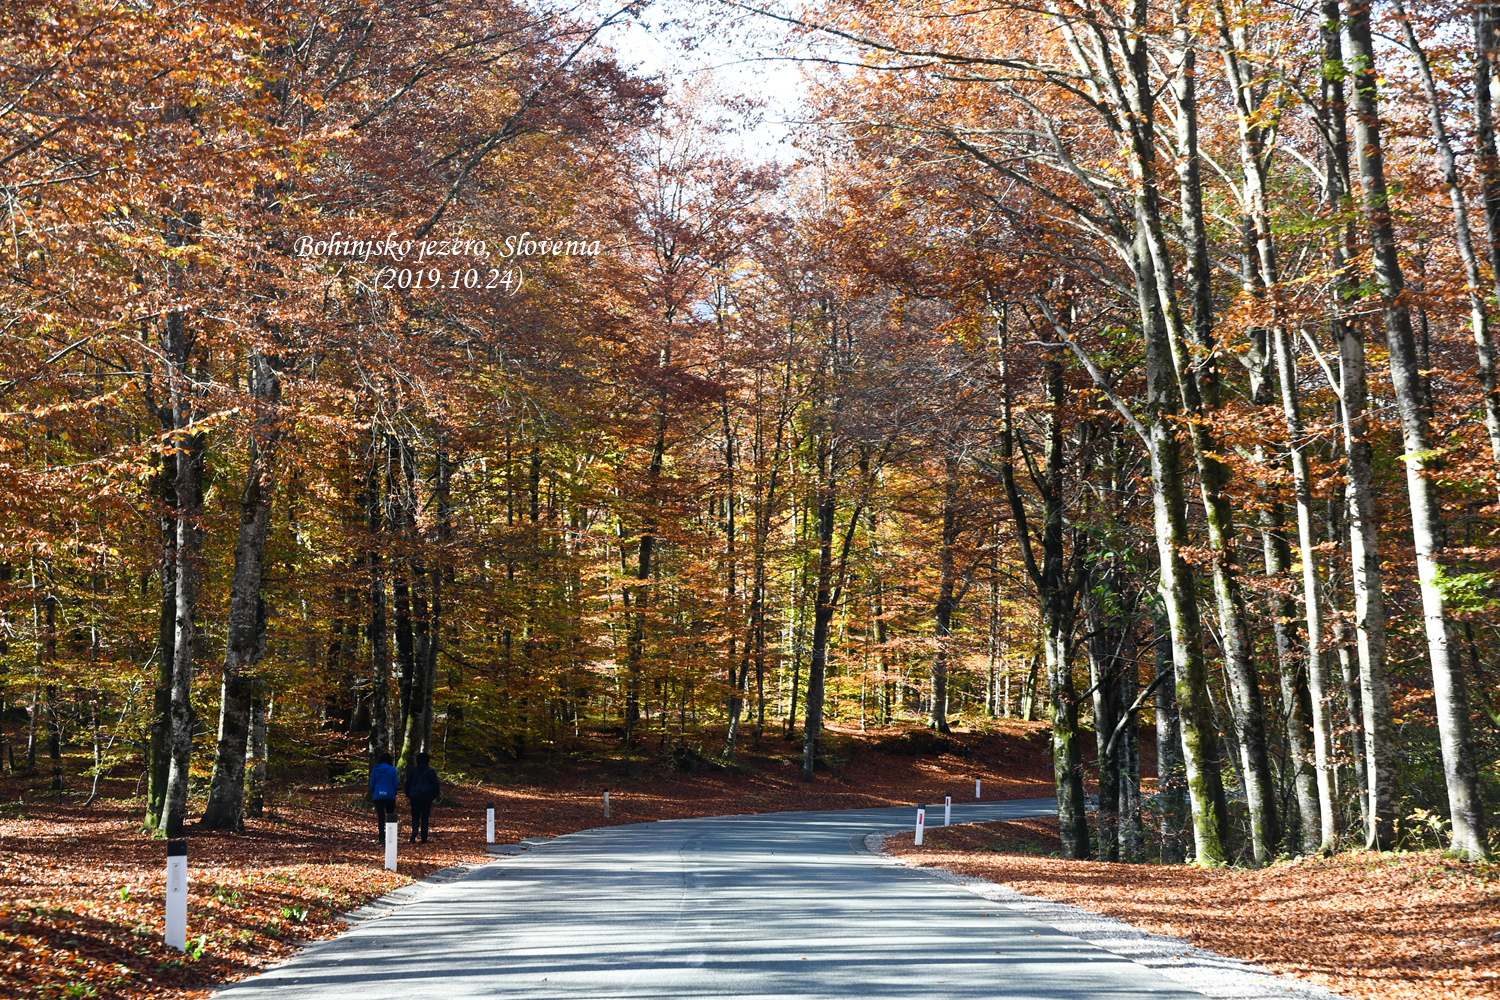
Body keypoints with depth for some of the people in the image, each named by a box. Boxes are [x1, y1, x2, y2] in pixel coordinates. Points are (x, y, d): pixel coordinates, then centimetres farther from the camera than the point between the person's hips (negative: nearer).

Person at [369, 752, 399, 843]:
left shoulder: (375, 770, 3)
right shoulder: (392, 770, -3)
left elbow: (371, 785, 7)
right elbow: (395, 784, -1)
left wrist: (373, 794, 23)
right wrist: (394, 794, 16)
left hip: (378, 796, 1)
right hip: (390, 795, -1)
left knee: (380, 817, 2)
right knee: (390, 817, 8)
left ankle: (381, 838, -6)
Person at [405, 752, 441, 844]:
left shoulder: (413, 771, 3)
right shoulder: (431, 772, -1)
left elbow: (408, 784, 7)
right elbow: (436, 785, 0)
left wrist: (408, 795, 19)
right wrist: (435, 795, 14)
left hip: (415, 798, 1)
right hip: (427, 798, -1)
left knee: (415, 816, 8)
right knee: (425, 818, 6)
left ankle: (415, 830, -22)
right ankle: (424, 838, 4)